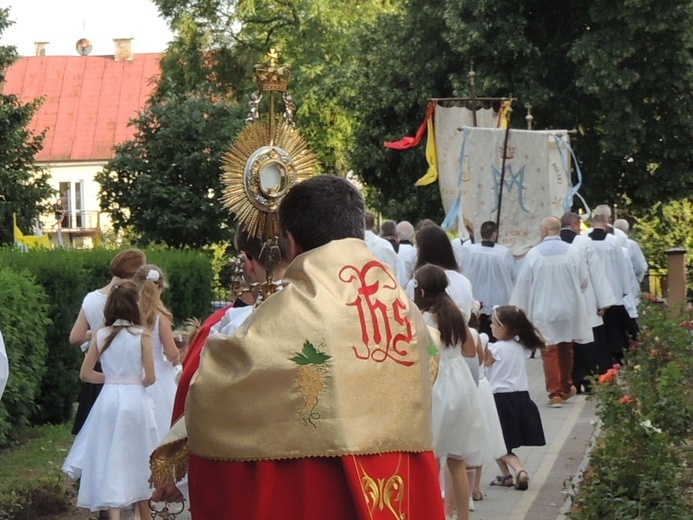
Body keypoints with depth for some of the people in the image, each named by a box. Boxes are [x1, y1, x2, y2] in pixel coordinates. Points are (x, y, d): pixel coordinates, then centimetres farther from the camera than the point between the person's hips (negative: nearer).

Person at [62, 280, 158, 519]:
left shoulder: (101, 335, 0)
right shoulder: (142, 335, -7)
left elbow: (85, 374, 2)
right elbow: (150, 378, -8)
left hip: (108, 400, 1)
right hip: (135, 399, -1)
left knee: (110, 461, 3)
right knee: (137, 459, 14)